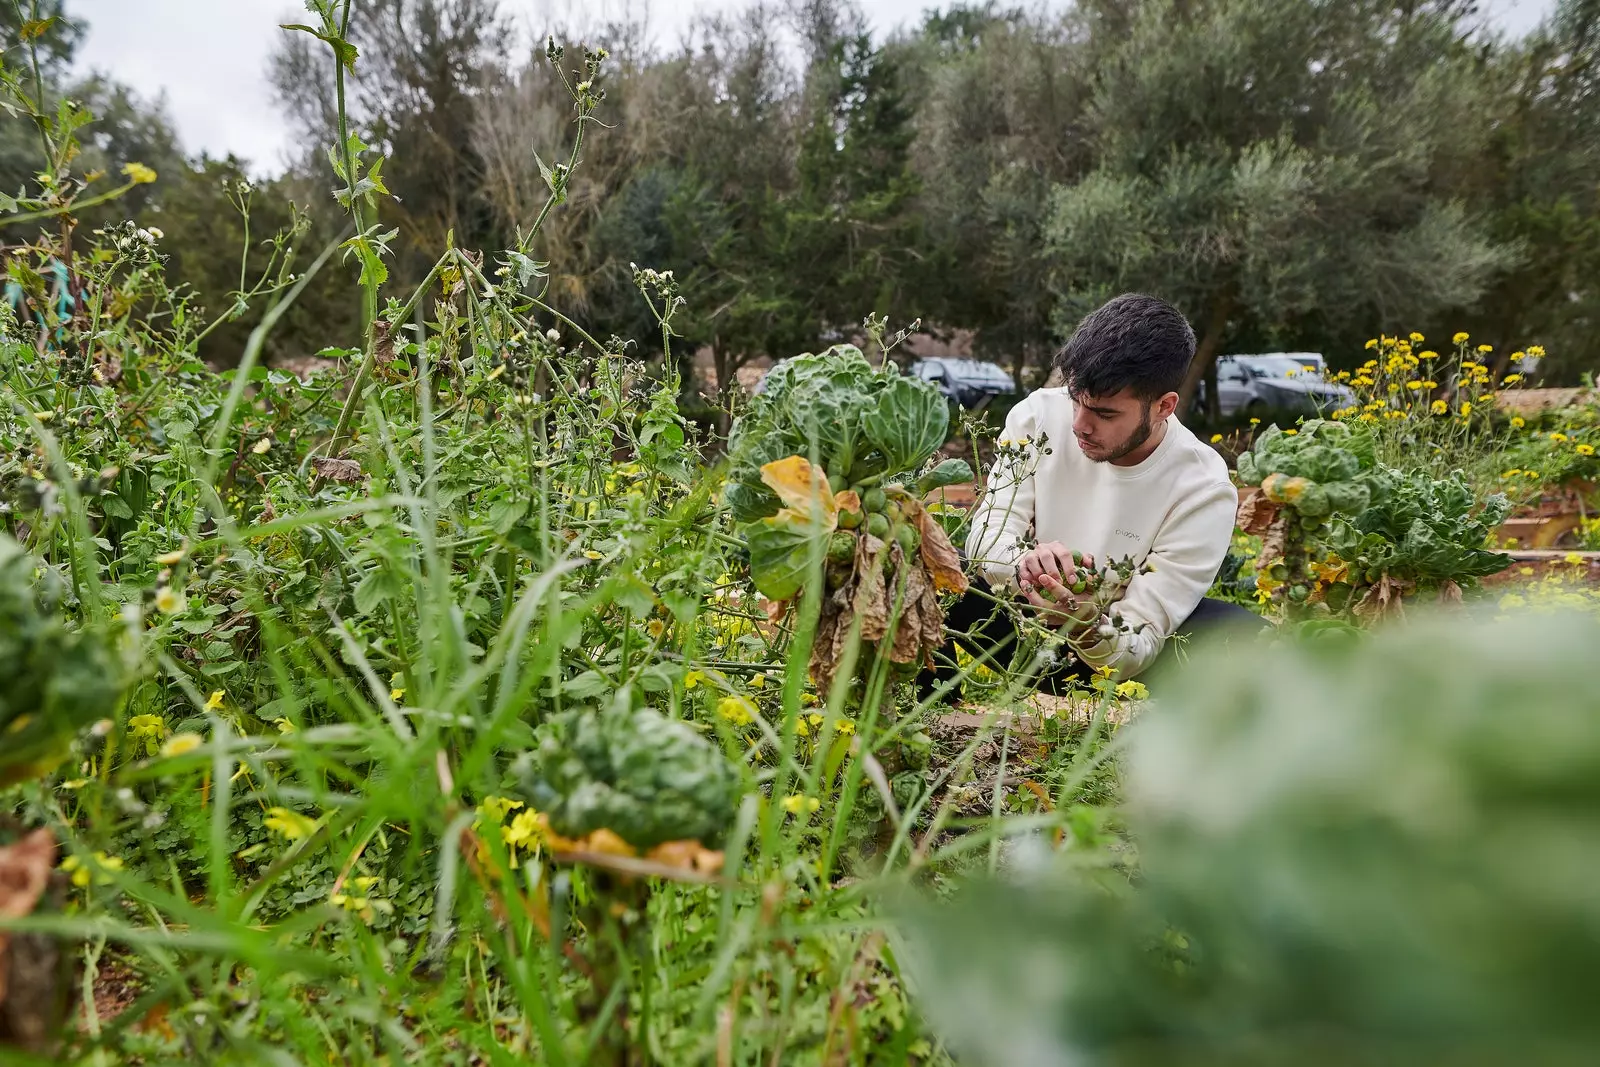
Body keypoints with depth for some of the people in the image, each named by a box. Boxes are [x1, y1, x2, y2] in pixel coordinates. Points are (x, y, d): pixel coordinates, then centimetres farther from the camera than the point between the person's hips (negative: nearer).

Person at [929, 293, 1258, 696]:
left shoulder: (1202, 490, -21)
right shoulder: (1041, 413, -14)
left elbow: (1137, 646, -21)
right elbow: (986, 536, -17)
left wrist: (1087, 626, -44)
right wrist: (1025, 562, -40)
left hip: (1111, 645, -1)